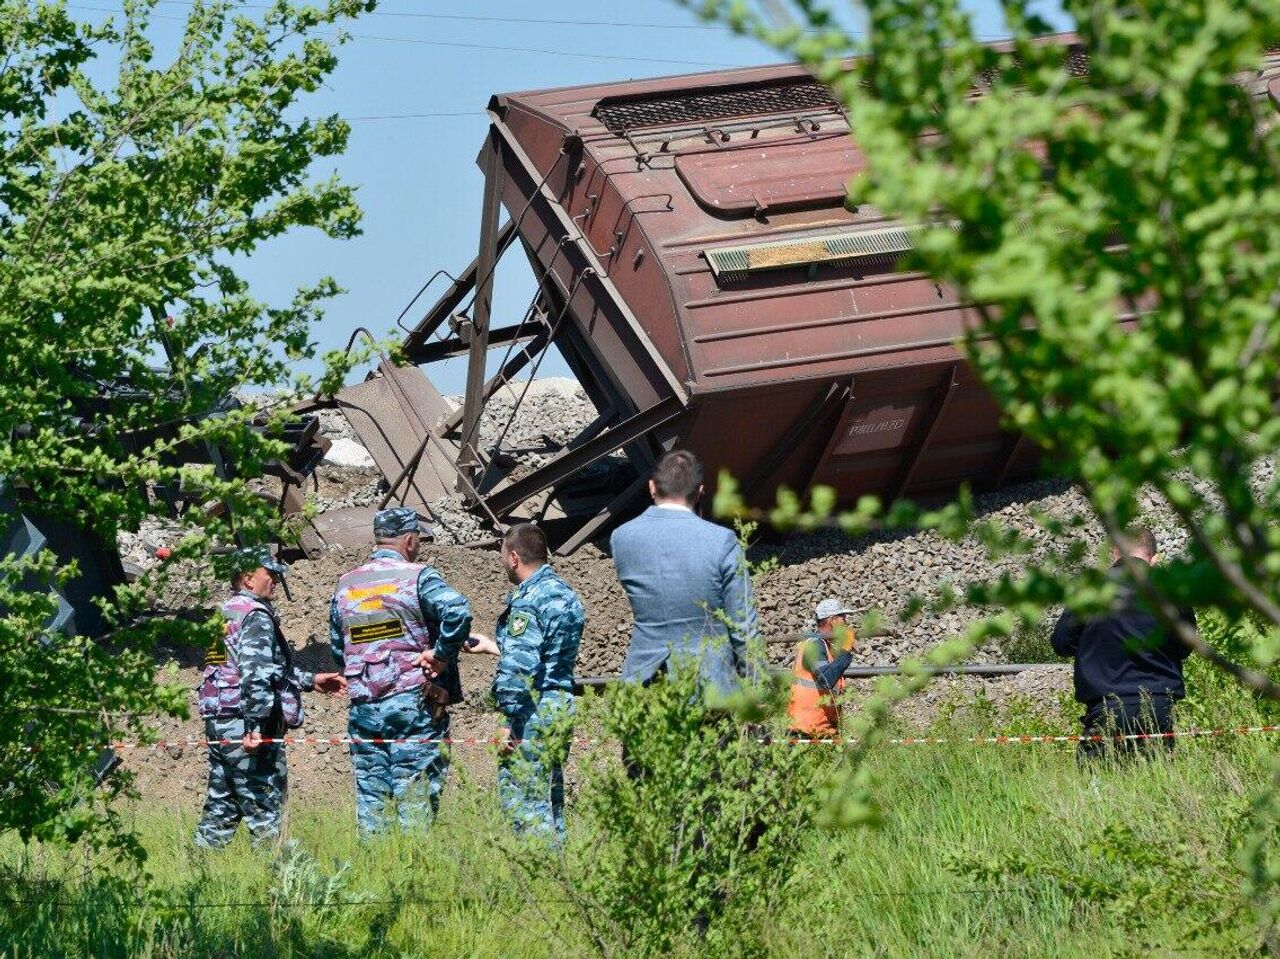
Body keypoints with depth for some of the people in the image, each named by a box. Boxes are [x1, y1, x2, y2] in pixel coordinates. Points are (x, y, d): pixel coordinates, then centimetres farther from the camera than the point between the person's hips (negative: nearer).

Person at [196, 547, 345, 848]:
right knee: (265, 811, -7)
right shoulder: (256, 615, -11)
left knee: (221, 807, 13)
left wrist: (310, 680, 30)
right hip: (243, 722, -10)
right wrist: (255, 725, -28)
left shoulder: (227, 613, 21)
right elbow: (256, 674, -23)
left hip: (218, 722, 10)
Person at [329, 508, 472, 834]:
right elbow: (458, 612, -25)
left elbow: (337, 647, 20)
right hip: (413, 703, -5)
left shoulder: (345, 585, 12)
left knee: (370, 795, 9)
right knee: (416, 797, -2)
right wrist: (442, 654, -13)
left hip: (362, 707, 5)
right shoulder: (417, 577, -7)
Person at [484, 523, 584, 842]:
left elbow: (521, 666, -19)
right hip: (560, 705, 10)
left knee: (519, 796, -9)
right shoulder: (563, 593, 16)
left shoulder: (529, 600, -14)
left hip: (534, 711, -10)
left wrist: (511, 721, -17)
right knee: (550, 797, 14)